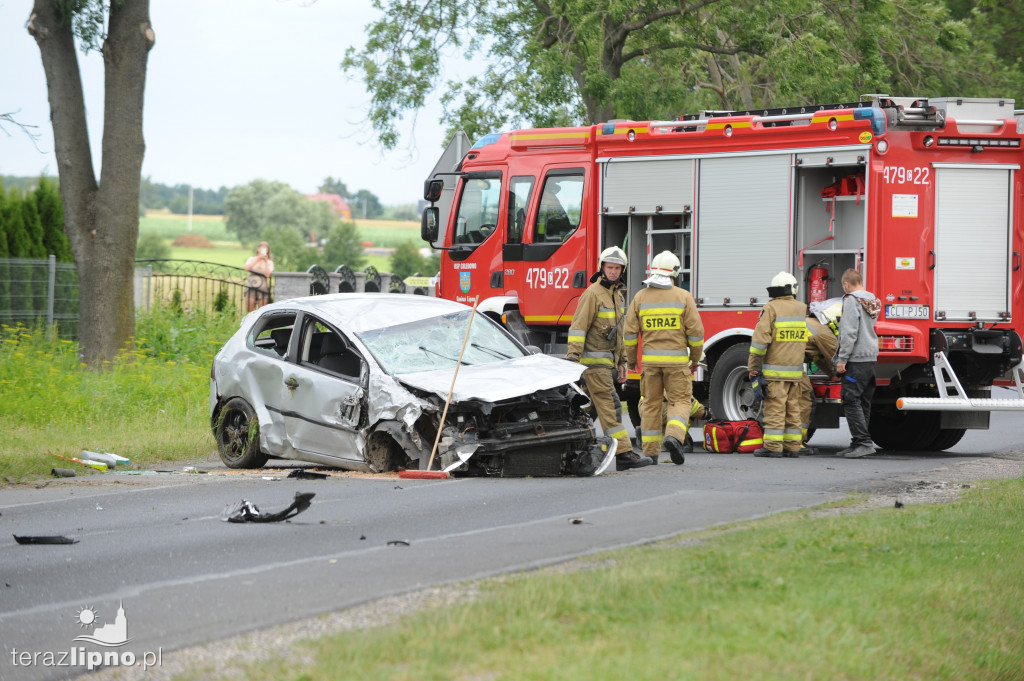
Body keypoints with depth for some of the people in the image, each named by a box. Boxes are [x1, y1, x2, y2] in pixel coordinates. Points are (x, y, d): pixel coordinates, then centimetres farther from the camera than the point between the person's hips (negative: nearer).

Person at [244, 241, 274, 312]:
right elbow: (247, 268, -7)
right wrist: (257, 259, -9)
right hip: (251, 288, 0)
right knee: (249, 311, -7)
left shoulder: (269, 262, 11)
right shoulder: (252, 259, 14)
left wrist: (266, 261, -7)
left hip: (263, 288, 0)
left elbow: (267, 274, -6)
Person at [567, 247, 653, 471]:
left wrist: (622, 363, 22)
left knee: (587, 408, 9)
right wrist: (572, 358, -21)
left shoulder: (618, 294, 16)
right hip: (594, 361, -9)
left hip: (608, 360, 9)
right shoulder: (593, 293, -11)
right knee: (610, 405, -12)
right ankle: (624, 454, -15)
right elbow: (578, 327, -15)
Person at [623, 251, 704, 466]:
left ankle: (650, 452, 10)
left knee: (651, 404, 10)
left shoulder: (640, 297, 3)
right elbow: (695, 331, -4)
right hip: (677, 359, -2)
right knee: (680, 401, 4)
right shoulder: (683, 297, -3)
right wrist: (695, 358, 10)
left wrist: (631, 359, 16)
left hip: (650, 359, 2)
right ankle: (674, 437, -21)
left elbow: (630, 332, 3)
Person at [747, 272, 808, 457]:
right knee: (793, 408, 9)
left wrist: (753, 366, -6)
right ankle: (793, 446, 11)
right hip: (796, 368, 5)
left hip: (775, 368, -5)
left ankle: (773, 447, -6)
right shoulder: (801, 308, 10)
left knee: (775, 408, -5)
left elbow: (761, 338, -12)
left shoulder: (771, 308, -8)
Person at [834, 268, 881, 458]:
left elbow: (850, 332, -18)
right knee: (863, 403, 11)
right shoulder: (873, 301, 17)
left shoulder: (852, 300, -10)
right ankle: (857, 444, 14)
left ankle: (863, 442, -15)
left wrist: (842, 358, -15)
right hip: (871, 358, 9)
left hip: (857, 359, -9)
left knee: (851, 401, -8)